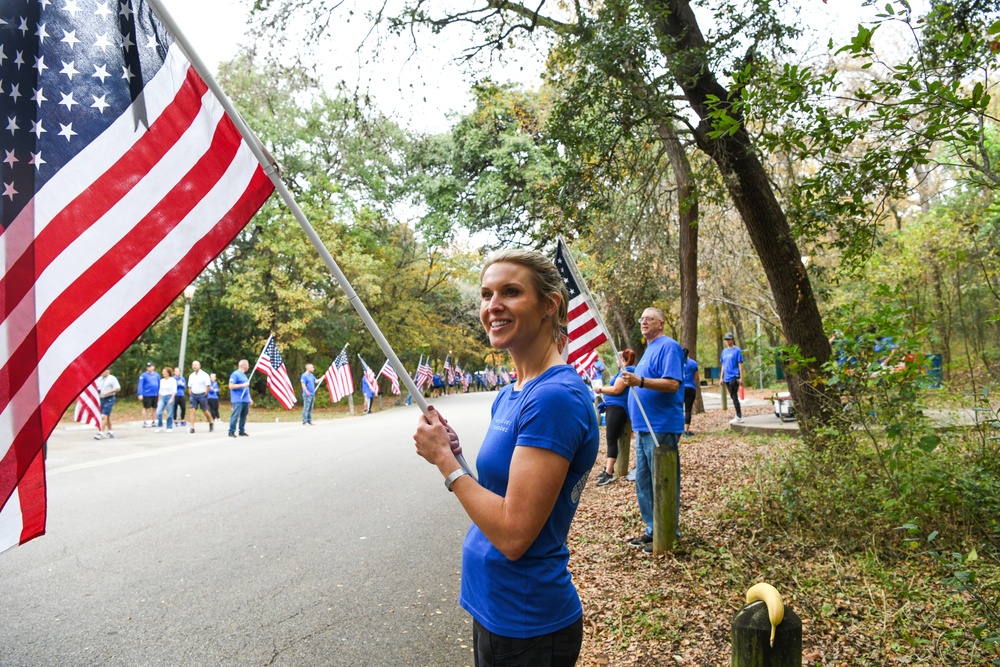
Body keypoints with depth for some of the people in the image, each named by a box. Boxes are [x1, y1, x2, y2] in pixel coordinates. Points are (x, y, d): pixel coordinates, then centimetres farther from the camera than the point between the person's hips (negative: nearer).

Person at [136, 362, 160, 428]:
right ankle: (144, 423, 8)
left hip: (155, 395, 5)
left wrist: (159, 393, 11)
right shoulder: (143, 375, -5)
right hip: (147, 395, -5)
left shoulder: (156, 375, 8)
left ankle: (152, 421, 22)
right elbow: (140, 385, -9)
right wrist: (140, 394, -15)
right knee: (145, 408, 2)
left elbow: (159, 385, 13)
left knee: (154, 408, 10)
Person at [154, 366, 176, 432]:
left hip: (169, 397, -5)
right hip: (162, 397, 5)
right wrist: (159, 400, 16)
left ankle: (169, 427, 9)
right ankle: (160, 426, 2)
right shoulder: (162, 380, 14)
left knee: (169, 414, -1)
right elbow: (160, 391, 18)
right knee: (158, 412, -10)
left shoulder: (173, 380, -2)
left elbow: (174, 391, -6)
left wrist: (172, 399, -16)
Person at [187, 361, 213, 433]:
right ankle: (192, 428, -8)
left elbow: (208, 386, -8)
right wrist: (190, 394, 6)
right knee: (192, 411, -6)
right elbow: (189, 386, 16)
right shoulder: (191, 376, 10)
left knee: (205, 411, 4)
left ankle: (211, 423, 26)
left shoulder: (204, 375, -6)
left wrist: (205, 394, -11)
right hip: (193, 395, 4)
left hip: (202, 395, -4)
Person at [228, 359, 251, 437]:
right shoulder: (235, 374, -7)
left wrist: (249, 398, 24)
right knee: (235, 415, -11)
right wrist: (243, 385, -17)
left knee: (243, 415, 9)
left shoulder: (244, 375, 20)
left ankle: (242, 431, 16)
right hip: (238, 400, -8)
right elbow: (231, 386, -15)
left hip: (245, 400, 8)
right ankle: (231, 432, -7)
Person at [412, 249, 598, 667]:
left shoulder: (555, 396, -24)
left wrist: (445, 461, -16)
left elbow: (514, 533, -26)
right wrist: (455, 454, -5)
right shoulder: (509, 395, 5)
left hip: (525, 630, -8)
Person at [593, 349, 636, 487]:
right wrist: (603, 390, 18)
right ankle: (609, 468, 19)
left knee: (612, 440, -13)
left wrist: (600, 389, -7)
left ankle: (609, 473, -15)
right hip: (613, 407, 11)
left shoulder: (627, 370, -12)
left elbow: (616, 389, -18)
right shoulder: (625, 370, 21)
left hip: (618, 408, -11)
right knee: (610, 439, 13)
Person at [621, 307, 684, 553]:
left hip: (661, 428, -10)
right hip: (644, 427, 10)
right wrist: (632, 376, 15)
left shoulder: (668, 346, -11)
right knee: (643, 482, 14)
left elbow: (672, 384, -24)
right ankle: (652, 530, 25)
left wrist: (640, 381, -31)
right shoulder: (649, 348, 18)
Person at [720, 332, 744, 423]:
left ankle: (739, 417, -3)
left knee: (734, 396, -9)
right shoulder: (724, 351, 14)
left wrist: (741, 378, -11)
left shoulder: (737, 350, -5)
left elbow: (740, 364, -7)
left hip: (734, 377, -7)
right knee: (733, 397, 11)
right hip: (727, 378, 7)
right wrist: (722, 377, 16)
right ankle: (739, 415, 18)